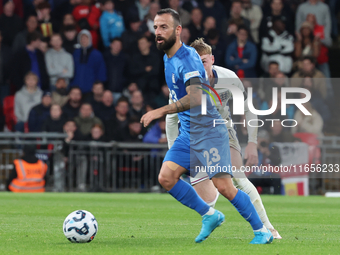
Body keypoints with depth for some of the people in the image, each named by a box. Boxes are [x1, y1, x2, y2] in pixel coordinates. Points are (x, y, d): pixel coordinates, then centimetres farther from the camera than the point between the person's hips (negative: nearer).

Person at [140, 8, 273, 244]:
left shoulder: (188, 58, -19)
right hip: (187, 134, 8)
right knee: (166, 178, -7)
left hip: (208, 131, -8)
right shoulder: (168, 58, 11)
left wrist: (161, 111, -37)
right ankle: (209, 215, 8)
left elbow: (196, 98, -33)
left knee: (224, 187, -11)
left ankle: (262, 231, 3)